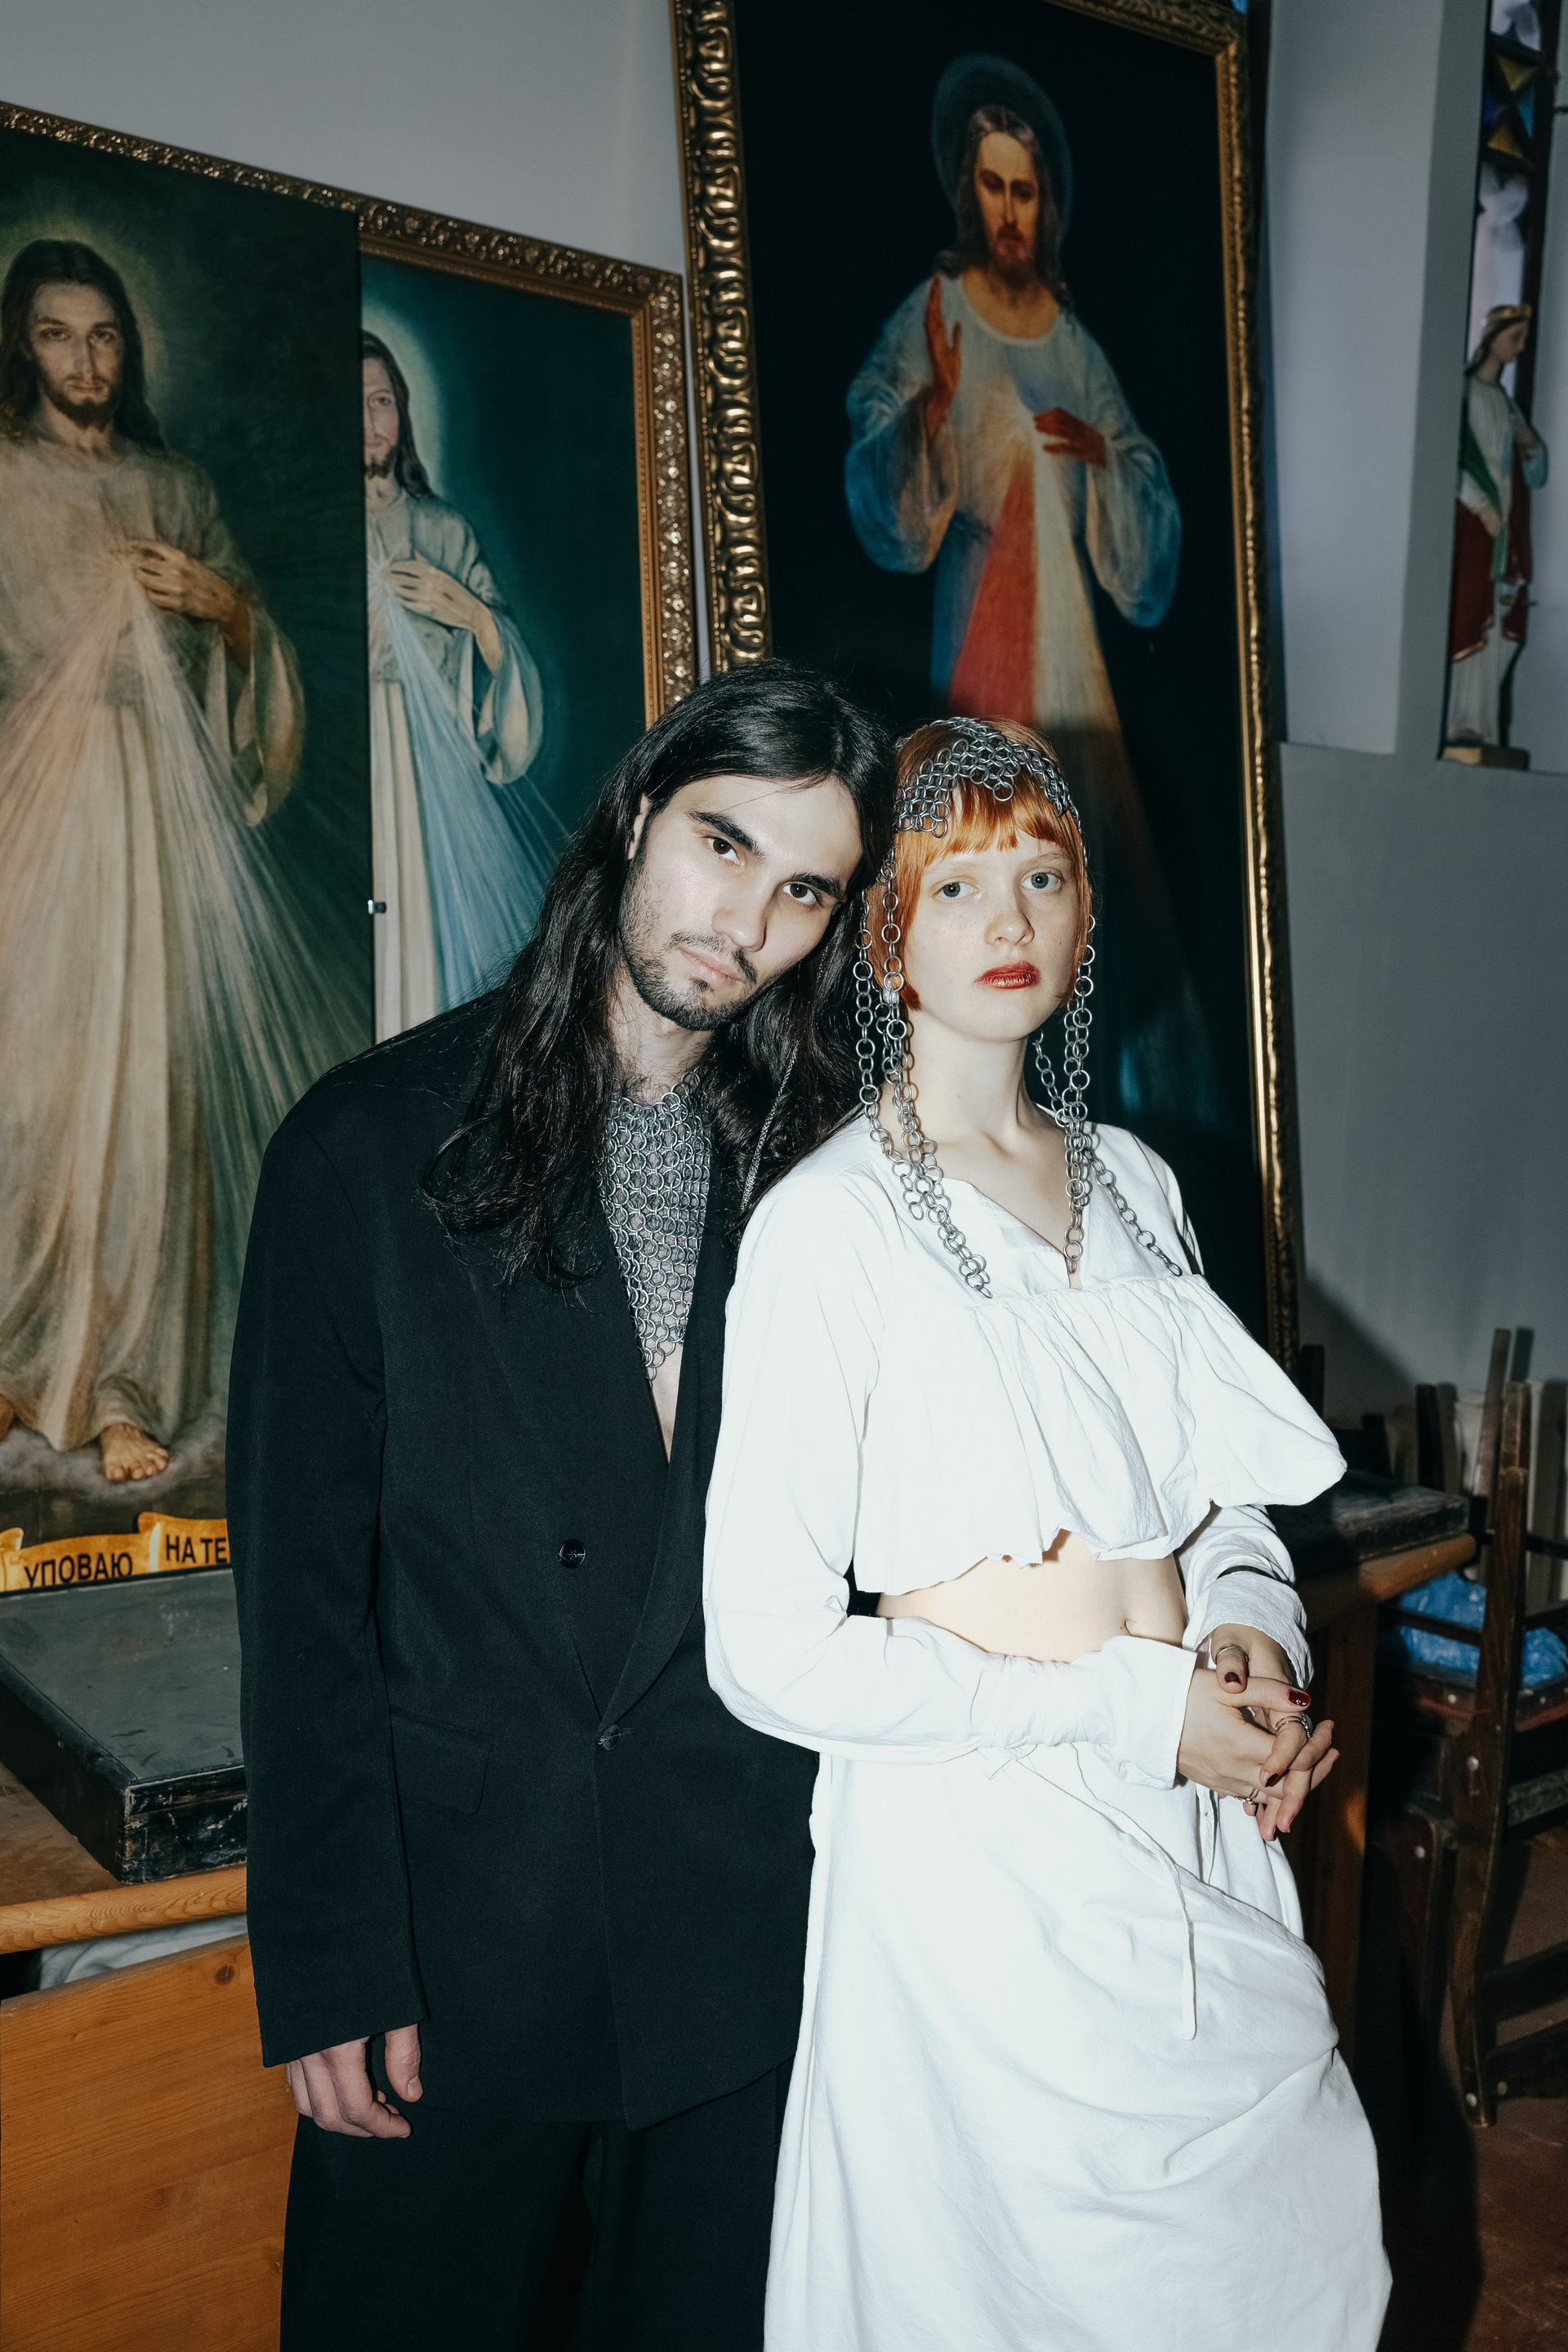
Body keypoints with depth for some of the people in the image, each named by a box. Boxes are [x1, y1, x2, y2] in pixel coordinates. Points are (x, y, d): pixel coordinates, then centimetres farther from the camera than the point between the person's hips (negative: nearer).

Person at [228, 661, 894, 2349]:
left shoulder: (823, 1173, 0)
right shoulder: (368, 1148, -6)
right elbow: (300, 1583, -6)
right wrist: (328, 1966, -8)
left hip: (753, 1927, 2)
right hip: (452, 1918, -2)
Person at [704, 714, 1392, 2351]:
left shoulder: (1130, 1182, 7)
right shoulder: (828, 1221, -13)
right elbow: (768, 1652, -16)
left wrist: (1252, 1629, -5)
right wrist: (1131, 1709, -17)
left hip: (1207, 1824, 6)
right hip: (979, 1851, -6)